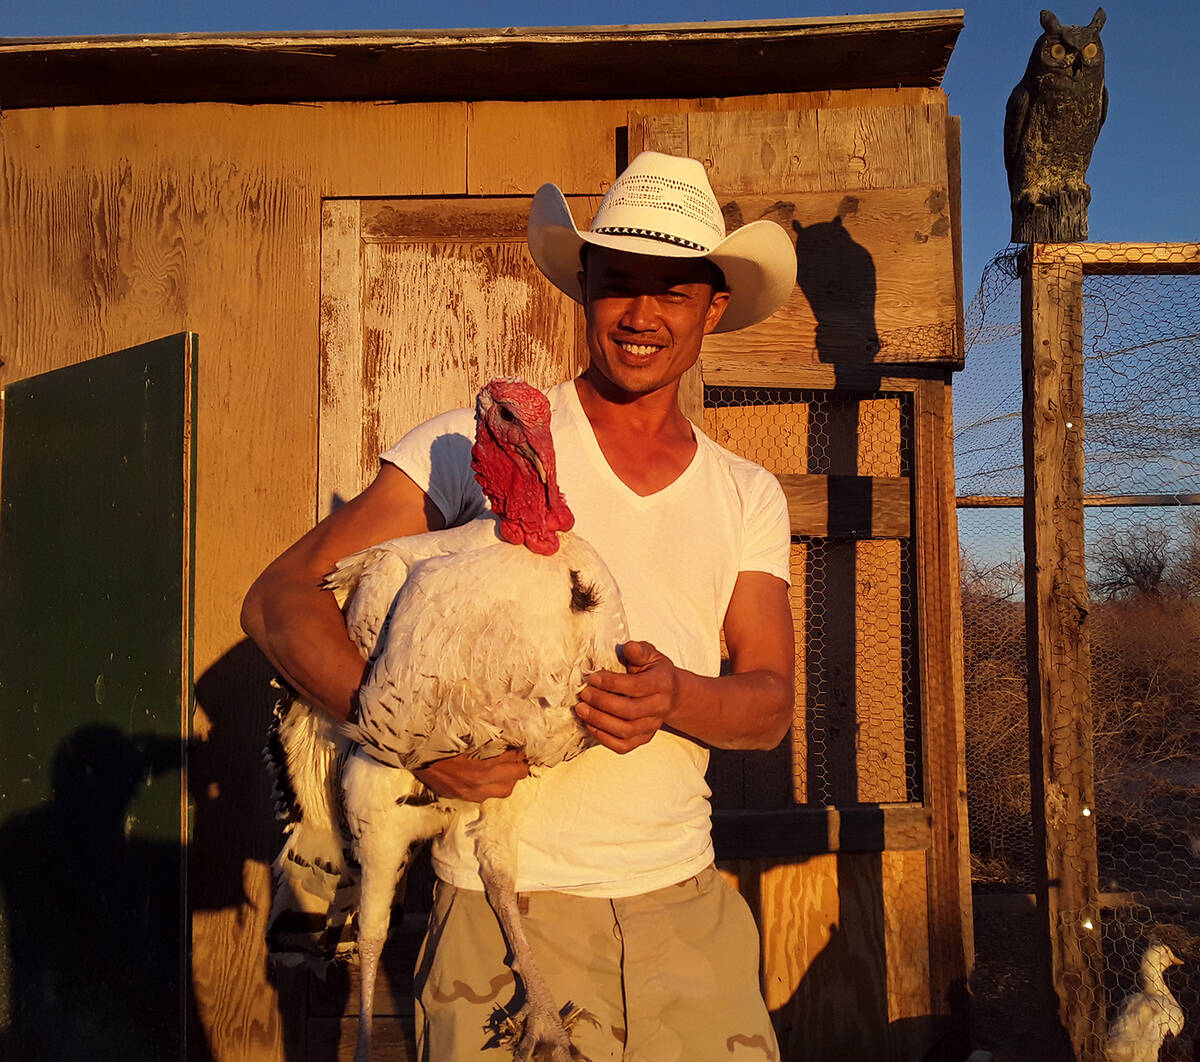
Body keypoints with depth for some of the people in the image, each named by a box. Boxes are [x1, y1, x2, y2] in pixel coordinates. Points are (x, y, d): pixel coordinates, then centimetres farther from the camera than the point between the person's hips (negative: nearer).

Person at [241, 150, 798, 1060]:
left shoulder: (750, 498, 8)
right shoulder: (476, 442, -5)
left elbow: (771, 704, 3)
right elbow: (280, 600, -9)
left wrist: (675, 696, -20)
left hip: (686, 902, 4)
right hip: (507, 905, -3)